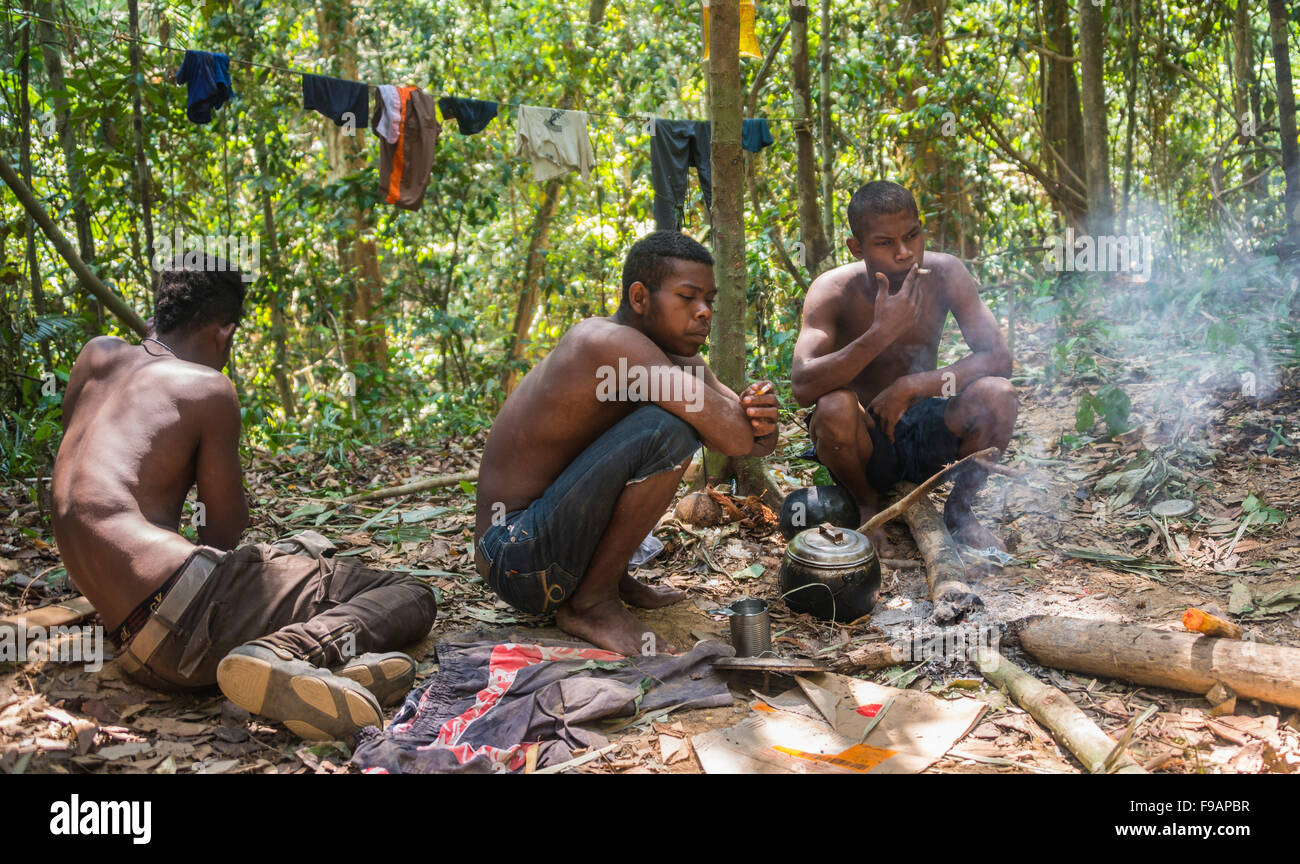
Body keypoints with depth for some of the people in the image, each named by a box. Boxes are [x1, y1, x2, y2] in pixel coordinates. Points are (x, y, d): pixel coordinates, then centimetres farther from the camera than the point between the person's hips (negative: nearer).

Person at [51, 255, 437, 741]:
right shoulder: (208, 388, 0)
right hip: (183, 600, -8)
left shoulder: (97, 355, 17)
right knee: (410, 596, -5)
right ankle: (287, 650, -33)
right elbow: (226, 534, 6)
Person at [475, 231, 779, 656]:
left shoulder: (674, 356, 6)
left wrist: (762, 418, -20)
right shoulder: (609, 342, -23)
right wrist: (750, 433, -7)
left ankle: (612, 575, 12)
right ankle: (591, 601, -11)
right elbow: (733, 436, -30)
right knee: (668, 429, -25)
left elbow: (757, 437, 3)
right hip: (521, 562, -10)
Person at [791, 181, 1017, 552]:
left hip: (925, 434, 2)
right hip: (865, 439, -2)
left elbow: (997, 357, -16)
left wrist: (910, 386, -27)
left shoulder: (944, 274, -11)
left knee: (997, 395, -25)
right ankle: (867, 504, -2)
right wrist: (882, 332, -39)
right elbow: (802, 388, -30)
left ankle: (959, 509, 1)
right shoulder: (833, 291, -18)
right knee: (835, 407, -35)